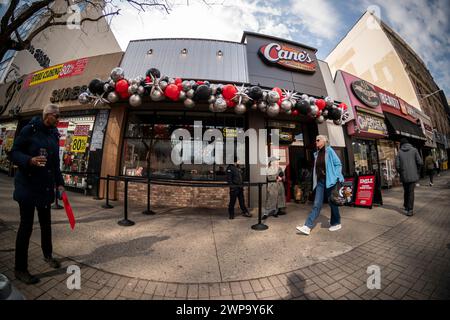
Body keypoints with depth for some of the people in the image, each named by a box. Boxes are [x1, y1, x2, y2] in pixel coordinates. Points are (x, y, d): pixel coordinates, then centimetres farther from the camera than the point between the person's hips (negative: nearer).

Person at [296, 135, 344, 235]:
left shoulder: (329, 151, -4)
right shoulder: (317, 154, 13)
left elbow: (338, 164, -5)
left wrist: (337, 178, -12)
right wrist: (315, 181, 12)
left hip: (329, 181, -5)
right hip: (320, 182, 5)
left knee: (332, 203, 9)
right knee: (317, 204, 1)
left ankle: (336, 223, 29)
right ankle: (307, 226, -4)